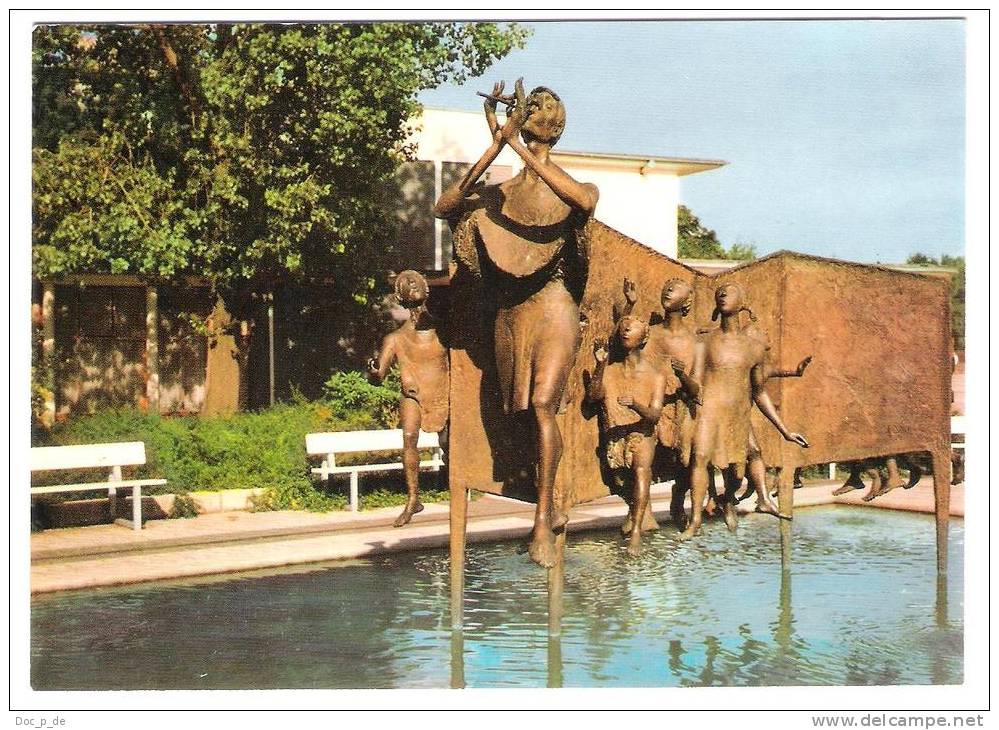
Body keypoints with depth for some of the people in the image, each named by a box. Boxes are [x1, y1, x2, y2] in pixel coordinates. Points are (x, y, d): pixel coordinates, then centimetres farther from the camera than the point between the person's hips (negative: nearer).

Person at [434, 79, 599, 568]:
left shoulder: (572, 190, 5)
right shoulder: (498, 194, 7)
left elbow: (587, 200, -22)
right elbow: (443, 207, -9)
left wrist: (522, 148, -24)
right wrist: (495, 148, -15)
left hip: (553, 308, -3)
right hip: (510, 313, 3)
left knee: (542, 405, -18)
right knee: (524, 412, 9)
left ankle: (543, 525, -16)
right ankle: (551, 508, 26)